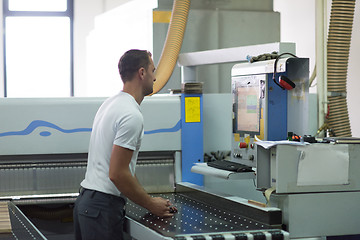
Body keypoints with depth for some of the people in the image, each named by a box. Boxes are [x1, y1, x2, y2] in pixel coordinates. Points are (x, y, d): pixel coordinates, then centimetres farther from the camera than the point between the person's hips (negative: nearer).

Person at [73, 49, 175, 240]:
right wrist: (151, 205, -9)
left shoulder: (110, 103, 16)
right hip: (103, 207, -10)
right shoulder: (132, 116, -16)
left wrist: (149, 200, 19)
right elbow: (117, 174, -20)